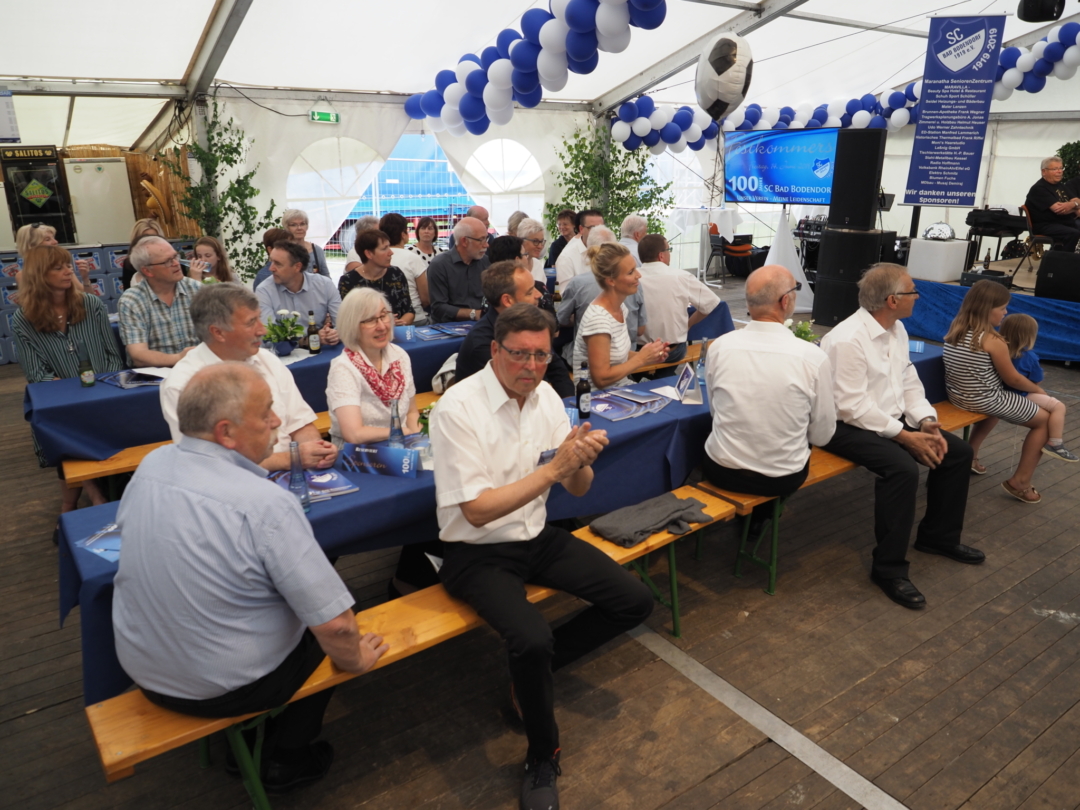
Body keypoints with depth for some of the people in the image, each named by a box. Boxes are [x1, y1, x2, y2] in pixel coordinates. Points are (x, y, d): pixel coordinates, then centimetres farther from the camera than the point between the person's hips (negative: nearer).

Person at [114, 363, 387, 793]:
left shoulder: (150, 464, -10)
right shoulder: (266, 503, -30)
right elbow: (335, 625, -27)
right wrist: (355, 660, -5)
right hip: (225, 687, -6)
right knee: (325, 630, 20)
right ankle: (286, 761, 33)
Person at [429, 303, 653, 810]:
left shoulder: (545, 396, -1)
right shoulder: (457, 409, -19)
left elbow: (578, 490, 4)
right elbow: (477, 511, -23)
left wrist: (579, 462, -20)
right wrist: (553, 468, -28)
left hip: (537, 538, 7)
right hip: (476, 553, -6)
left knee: (635, 602, -2)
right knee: (533, 639, -30)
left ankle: (533, 667, 15)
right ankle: (541, 758, 0)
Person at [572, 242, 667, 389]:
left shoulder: (620, 307, 4)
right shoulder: (598, 318, -21)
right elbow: (601, 378, -22)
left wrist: (649, 356, 0)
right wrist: (641, 359, -14)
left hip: (621, 387, 8)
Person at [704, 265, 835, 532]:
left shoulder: (719, 347, -13)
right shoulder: (813, 357, -18)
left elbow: (715, 410, 4)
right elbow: (822, 435, -6)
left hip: (722, 471, 1)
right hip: (783, 478, -1)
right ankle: (758, 517, 36)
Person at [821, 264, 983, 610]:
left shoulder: (897, 330, 5)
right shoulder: (848, 339, -23)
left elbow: (909, 383, 11)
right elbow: (853, 406, -25)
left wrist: (927, 421, -7)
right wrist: (906, 436, -22)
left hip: (891, 419, 9)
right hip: (850, 426, -9)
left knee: (958, 452, 5)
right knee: (903, 468, -31)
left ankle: (938, 535, 24)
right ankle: (889, 568, -17)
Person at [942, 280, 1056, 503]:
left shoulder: (955, 329, -2)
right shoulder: (993, 341, -22)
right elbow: (1012, 379, -10)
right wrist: (1038, 390, 7)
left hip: (956, 395, 8)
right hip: (983, 401, -7)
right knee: (1045, 420, 11)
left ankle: (970, 456, 38)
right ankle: (1020, 482, 16)